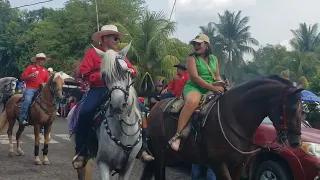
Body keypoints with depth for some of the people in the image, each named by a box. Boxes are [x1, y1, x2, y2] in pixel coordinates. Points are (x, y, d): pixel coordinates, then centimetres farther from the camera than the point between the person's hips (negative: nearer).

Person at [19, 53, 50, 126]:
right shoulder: (30, 68, 8)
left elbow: (48, 81, 17)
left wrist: (45, 84, -6)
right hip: (30, 89, -4)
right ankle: (22, 118, -27)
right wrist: (30, 76, -14)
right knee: (27, 100, -30)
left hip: (41, 89, 5)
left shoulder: (45, 70, 19)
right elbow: (23, 77, 3)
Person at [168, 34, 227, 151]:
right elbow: (195, 77, -16)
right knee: (193, 101, -39)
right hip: (194, 87, -6)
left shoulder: (214, 59, 14)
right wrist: (212, 87, -24)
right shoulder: (192, 58, -4)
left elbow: (217, 77, 15)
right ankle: (177, 136, -40)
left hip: (210, 90, 7)